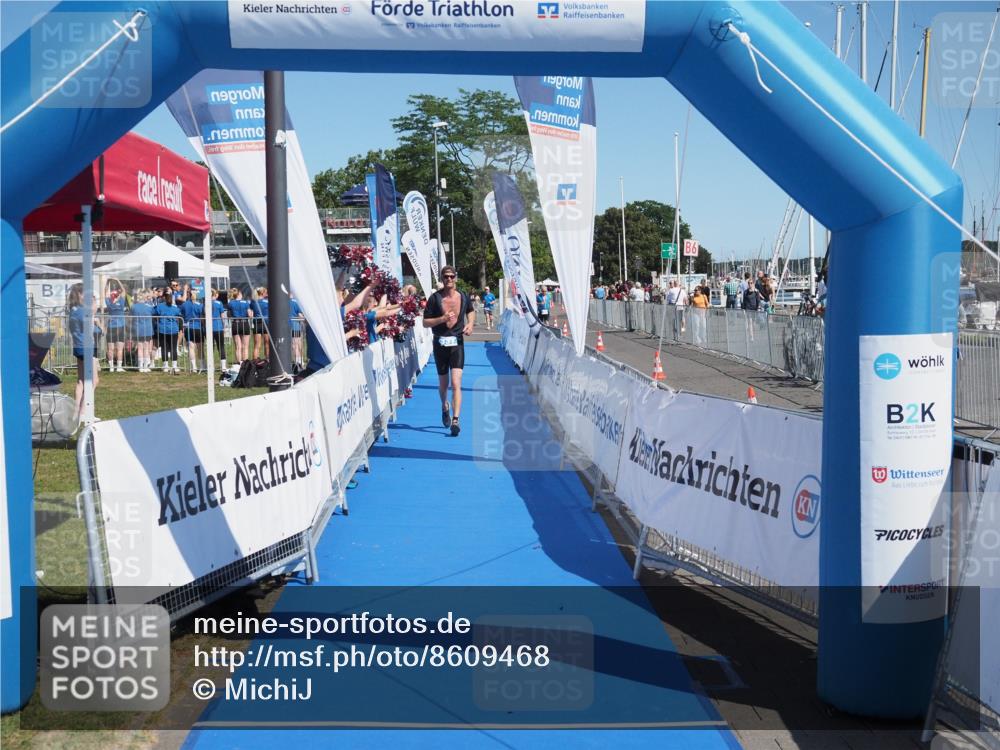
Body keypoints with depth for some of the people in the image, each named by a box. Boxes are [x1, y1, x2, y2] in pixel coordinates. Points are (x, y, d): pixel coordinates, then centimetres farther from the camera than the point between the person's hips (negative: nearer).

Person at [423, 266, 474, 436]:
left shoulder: (463, 297, 2)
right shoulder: (435, 298, -4)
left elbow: (471, 311, 24)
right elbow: (425, 323, -3)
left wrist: (470, 324, 4)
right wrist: (442, 318, -19)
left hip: (457, 343, 0)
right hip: (440, 344, 0)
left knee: (456, 384, -14)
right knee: (443, 384, 15)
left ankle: (455, 420, -19)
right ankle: (445, 407, 46)